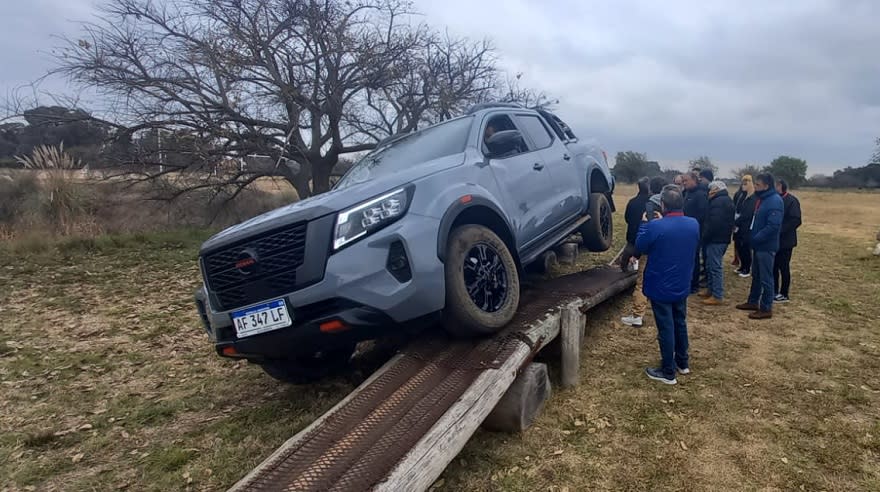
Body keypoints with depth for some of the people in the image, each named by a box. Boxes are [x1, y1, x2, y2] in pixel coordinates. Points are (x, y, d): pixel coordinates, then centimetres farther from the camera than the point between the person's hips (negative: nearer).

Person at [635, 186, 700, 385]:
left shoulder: (655, 227, -25)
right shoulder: (694, 224, -5)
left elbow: (640, 247, -9)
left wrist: (644, 224, 4)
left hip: (660, 287, -6)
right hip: (682, 286, 6)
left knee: (666, 328, 4)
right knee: (680, 323, 22)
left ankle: (668, 372, 16)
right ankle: (683, 363, 37)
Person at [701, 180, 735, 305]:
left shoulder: (718, 201, -17)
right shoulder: (727, 200, 18)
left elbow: (714, 223, -25)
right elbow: (729, 221, 21)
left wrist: (705, 237, -14)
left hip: (716, 239, -11)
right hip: (723, 237, 11)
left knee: (715, 267, -6)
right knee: (712, 265, 18)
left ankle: (717, 296, -3)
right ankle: (711, 290, 27)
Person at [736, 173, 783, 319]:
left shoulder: (775, 201, -19)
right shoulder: (762, 199, 11)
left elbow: (773, 225, -27)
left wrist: (756, 239, -21)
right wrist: (753, 238, 10)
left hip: (766, 246, -10)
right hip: (759, 244, 10)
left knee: (766, 278, -1)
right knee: (756, 275, 18)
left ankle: (766, 309, 7)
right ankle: (753, 302, 30)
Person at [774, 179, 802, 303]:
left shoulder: (792, 201, -12)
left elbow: (796, 221, -18)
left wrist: (780, 231, -22)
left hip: (785, 240, -6)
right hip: (774, 239, 6)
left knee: (783, 267, 1)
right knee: (773, 266, 12)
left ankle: (784, 294, 11)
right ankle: (774, 291, 23)